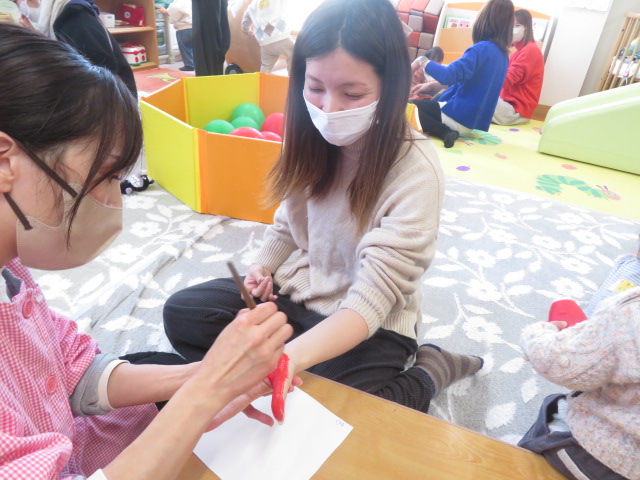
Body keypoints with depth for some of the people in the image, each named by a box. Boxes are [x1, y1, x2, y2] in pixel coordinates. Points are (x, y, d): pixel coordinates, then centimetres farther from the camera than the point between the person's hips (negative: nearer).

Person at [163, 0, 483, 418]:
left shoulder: (415, 168, -25)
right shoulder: (314, 142, -7)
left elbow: (372, 299, -29)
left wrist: (294, 354, -44)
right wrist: (262, 269, -9)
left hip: (370, 325, -4)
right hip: (296, 290, 6)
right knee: (181, 312, -3)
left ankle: (428, 374, 1)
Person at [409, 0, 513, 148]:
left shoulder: (481, 49, -18)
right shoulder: (503, 55, 9)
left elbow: (449, 76, -28)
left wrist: (422, 61, -14)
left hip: (460, 118, -9)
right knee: (425, 103, 27)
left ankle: (445, 132, -15)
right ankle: (448, 131, 7)